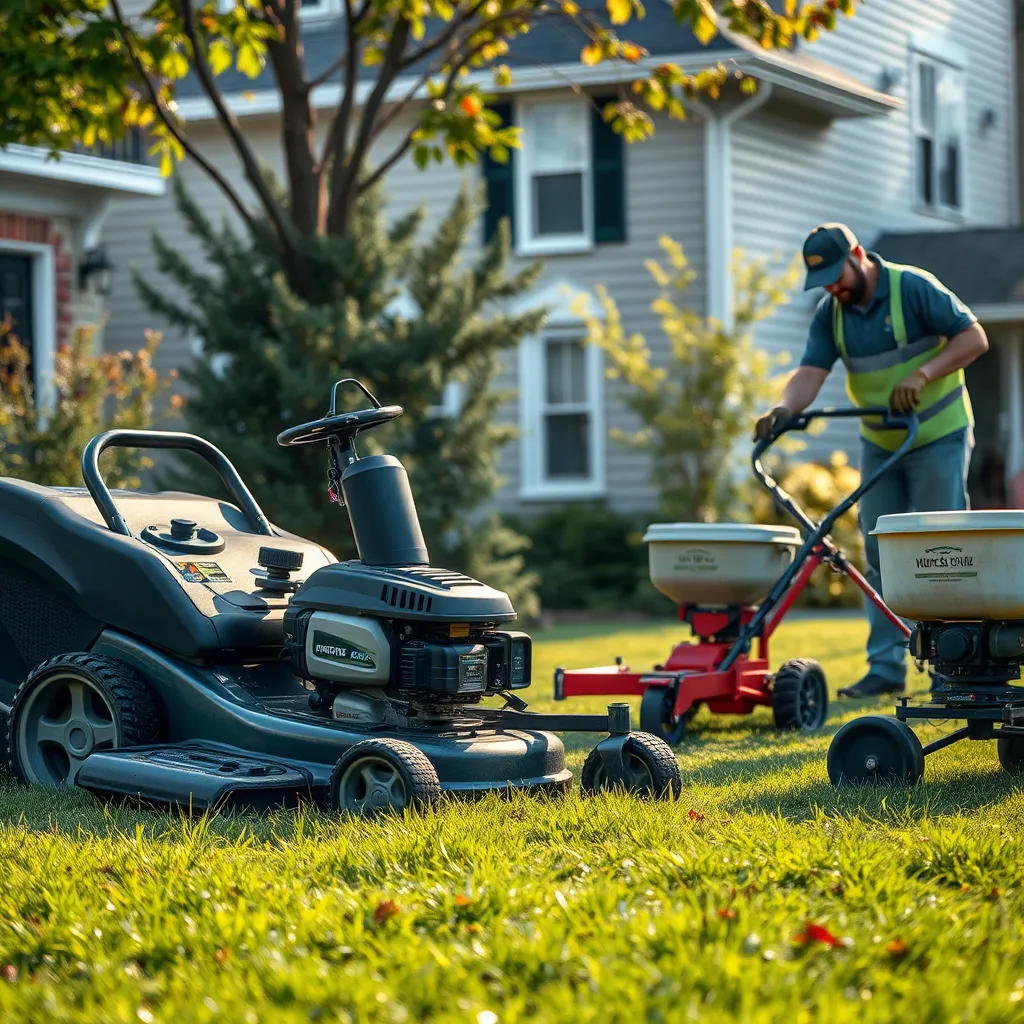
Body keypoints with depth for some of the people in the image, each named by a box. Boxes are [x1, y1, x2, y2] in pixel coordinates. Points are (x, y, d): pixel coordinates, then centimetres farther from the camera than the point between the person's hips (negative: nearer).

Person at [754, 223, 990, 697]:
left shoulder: (914, 288, -15)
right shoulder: (829, 313, 1)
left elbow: (973, 337, -16)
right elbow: (811, 372, -11)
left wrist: (922, 374, -28)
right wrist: (784, 408, -31)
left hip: (937, 439, -6)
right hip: (879, 444, 6)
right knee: (880, 557, 3)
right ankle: (886, 667, 7)